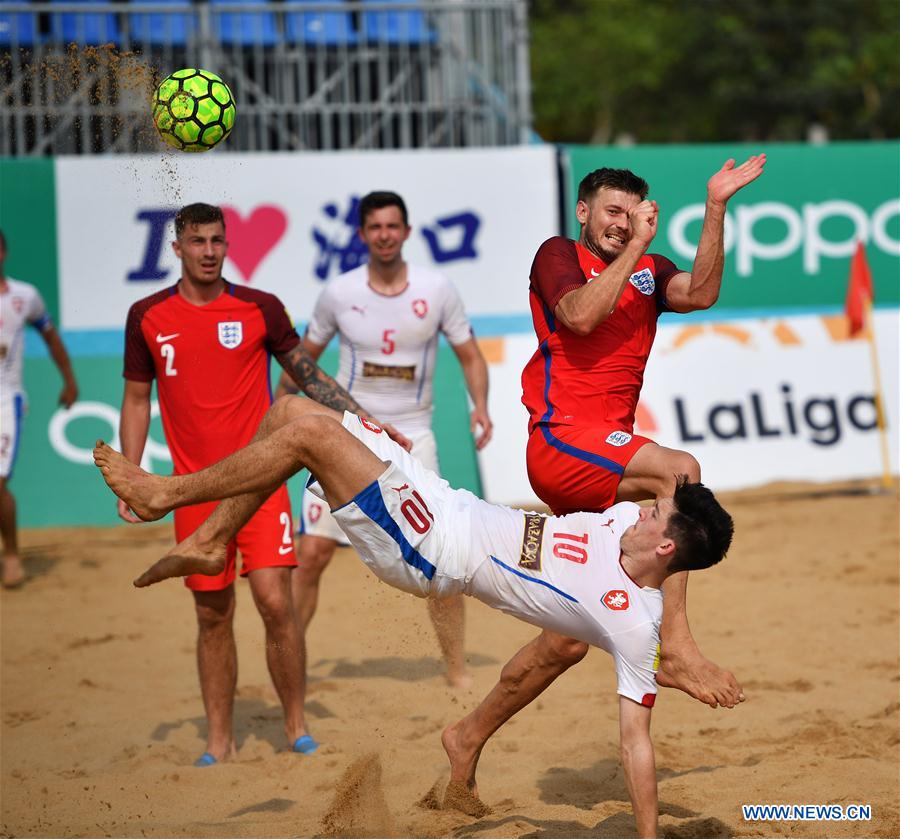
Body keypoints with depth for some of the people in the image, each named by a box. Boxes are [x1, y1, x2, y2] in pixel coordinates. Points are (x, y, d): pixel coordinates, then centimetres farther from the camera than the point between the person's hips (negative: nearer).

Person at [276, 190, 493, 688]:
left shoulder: (437, 290, -3)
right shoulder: (339, 293, -2)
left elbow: (470, 355, 3)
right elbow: (305, 356, 13)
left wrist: (480, 407, -13)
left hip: (411, 438, 0)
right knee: (311, 553, -7)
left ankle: (458, 672, 10)